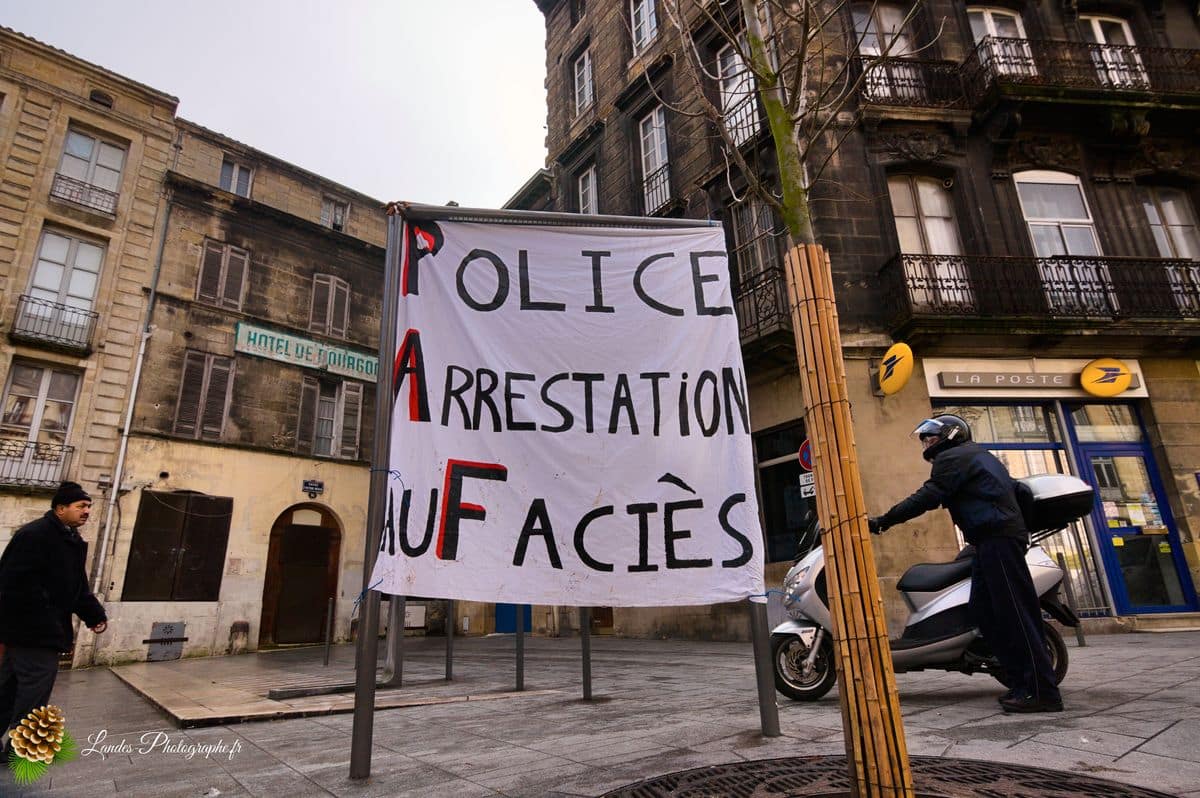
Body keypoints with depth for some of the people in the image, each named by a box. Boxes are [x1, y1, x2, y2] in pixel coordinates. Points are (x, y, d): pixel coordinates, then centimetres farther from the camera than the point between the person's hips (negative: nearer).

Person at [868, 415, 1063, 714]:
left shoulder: (951, 457, -4)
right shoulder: (974, 454, 27)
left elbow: (927, 498, -15)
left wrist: (882, 521, -14)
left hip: (996, 538, -10)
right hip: (999, 535, 10)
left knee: (1014, 612, -9)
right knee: (984, 611, 8)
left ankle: (1044, 691, -7)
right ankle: (1021, 683, 10)